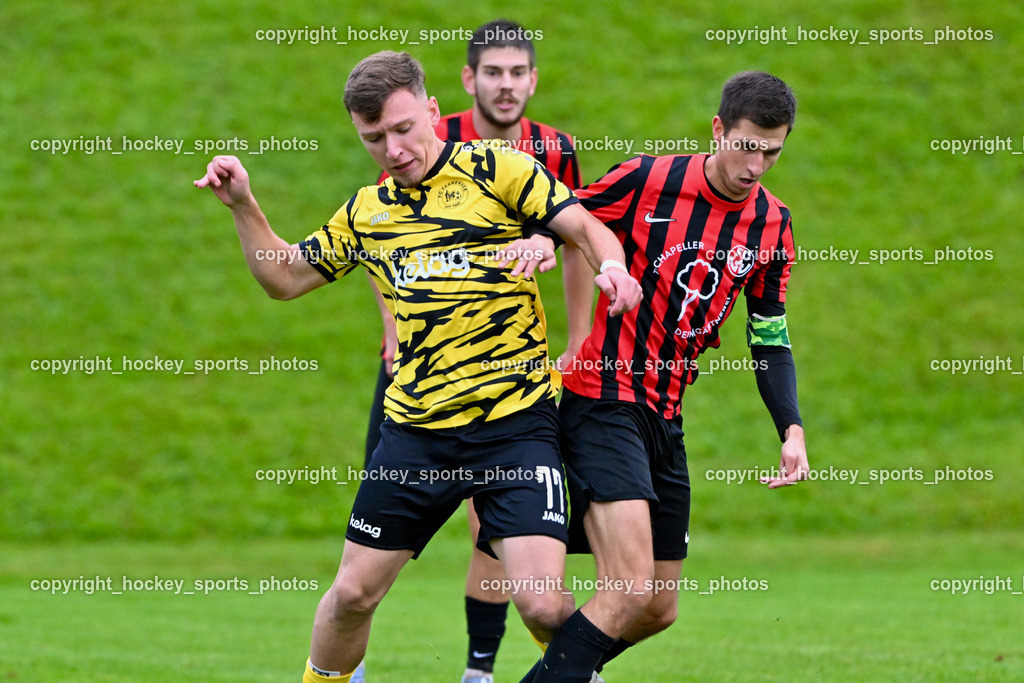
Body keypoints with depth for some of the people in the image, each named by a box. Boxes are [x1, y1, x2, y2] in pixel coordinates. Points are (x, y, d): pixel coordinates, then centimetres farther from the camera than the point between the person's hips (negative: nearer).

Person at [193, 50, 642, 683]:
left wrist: (612, 268, -24)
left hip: (515, 422, -4)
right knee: (353, 592, 7)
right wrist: (243, 206, 10)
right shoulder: (367, 210, 13)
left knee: (543, 606, -14)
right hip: (416, 429, 4)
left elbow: (587, 228, -3)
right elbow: (285, 277, 24)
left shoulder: (494, 169, -1)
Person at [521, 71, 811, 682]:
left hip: (667, 420, 7)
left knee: (658, 611, 10)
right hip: (603, 403, -7)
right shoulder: (647, 180, -11)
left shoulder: (772, 225, 5)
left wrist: (792, 430, 0)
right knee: (631, 588, -22)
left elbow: (770, 339, 12)